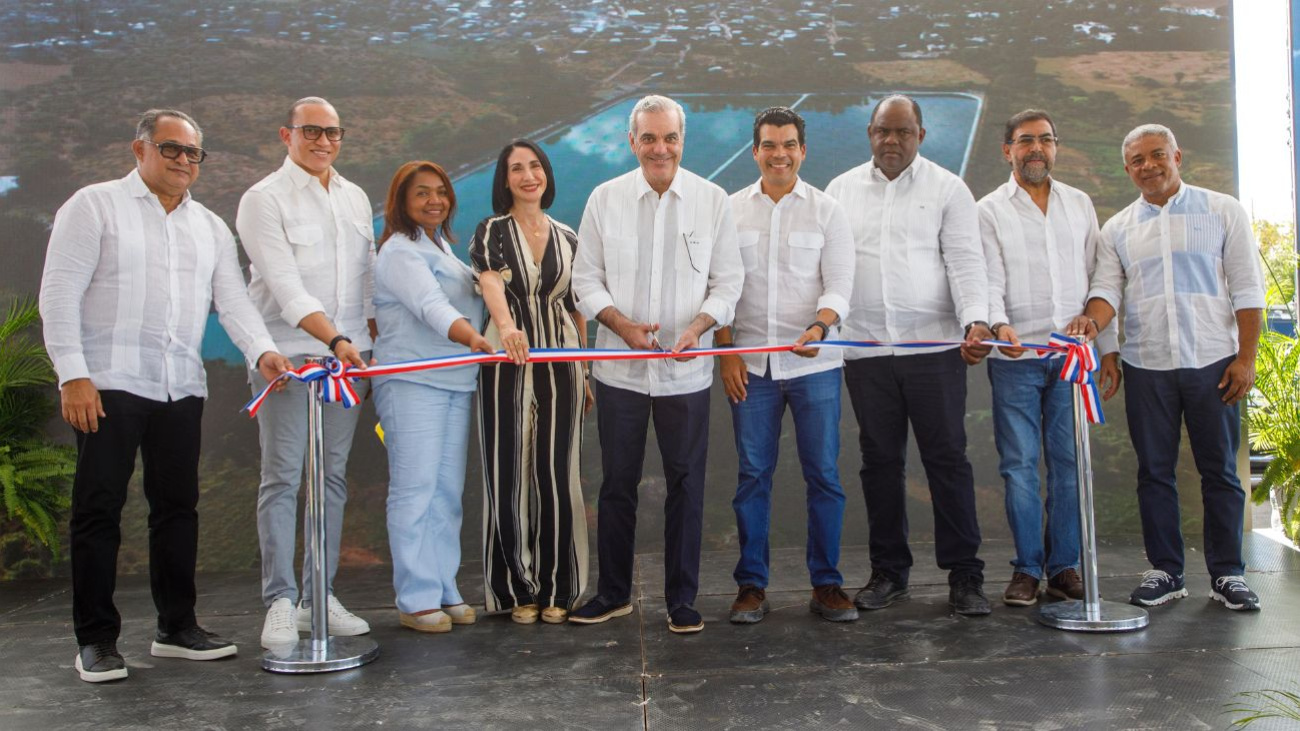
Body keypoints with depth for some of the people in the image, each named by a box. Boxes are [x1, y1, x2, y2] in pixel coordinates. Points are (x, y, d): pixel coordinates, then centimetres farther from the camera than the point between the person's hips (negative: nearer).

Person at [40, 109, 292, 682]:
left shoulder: (210, 227, 16)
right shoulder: (95, 206, 2)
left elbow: (232, 300, 7)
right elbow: (60, 293, -4)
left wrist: (261, 351, -12)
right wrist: (73, 375, -13)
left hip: (181, 388, 5)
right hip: (108, 383, -5)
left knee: (178, 506, 8)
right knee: (99, 509, 0)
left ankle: (177, 626, 19)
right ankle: (95, 639, 9)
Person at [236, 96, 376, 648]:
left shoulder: (355, 198, 15)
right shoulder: (264, 199, -3)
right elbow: (286, 286, -14)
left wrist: (375, 346, 13)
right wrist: (334, 340, -24)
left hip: (349, 355, 5)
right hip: (288, 358, -5)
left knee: (333, 477, 7)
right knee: (282, 478, -5)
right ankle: (281, 603, 2)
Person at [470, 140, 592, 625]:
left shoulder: (567, 237, 14)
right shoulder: (492, 231, 2)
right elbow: (490, 283, -18)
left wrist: (586, 372, 11)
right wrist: (506, 325, -38)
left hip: (560, 363, 3)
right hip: (506, 362, -2)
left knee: (556, 473, 2)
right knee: (508, 472, -1)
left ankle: (556, 589, 12)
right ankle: (517, 590, 10)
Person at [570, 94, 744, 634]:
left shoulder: (712, 200, 1)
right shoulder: (605, 198, 2)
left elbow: (728, 281, 3)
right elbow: (586, 279, 4)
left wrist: (698, 326, -16)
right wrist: (623, 324, -13)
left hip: (686, 370, 0)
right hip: (619, 368, 1)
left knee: (686, 483, 5)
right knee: (617, 482, 9)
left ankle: (682, 599, 19)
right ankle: (613, 593, 24)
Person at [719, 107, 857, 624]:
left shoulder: (827, 210, 5)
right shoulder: (732, 210, 8)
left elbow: (839, 285, -2)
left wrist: (817, 328, -21)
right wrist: (726, 352, -2)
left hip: (814, 364, -1)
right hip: (750, 364, 1)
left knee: (824, 474, 1)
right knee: (753, 475, 4)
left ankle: (826, 584, 13)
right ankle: (751, 585, 14)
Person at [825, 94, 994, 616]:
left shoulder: (947, 189, 4)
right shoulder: (842, 191, 12)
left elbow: (966, 262, -4)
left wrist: (975, 321, -20)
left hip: (935, 345, -2)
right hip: (864, 348, 3)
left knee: (947, 457, -2)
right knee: (880, 461, 8)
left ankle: (964, 575, 7)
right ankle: (888, 572, 19)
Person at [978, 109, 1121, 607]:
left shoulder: (1080, 205, 15)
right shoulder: (990, 210, 6)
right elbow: (989, 280, -5)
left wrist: (1109, 348, 10)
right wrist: (999, 324, -25)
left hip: (1074, 354, 2)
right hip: (1016, 357, -2)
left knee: (1070, 462, 3)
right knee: (1020, 464, -1)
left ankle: (1065, 566, 13)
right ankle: (1027, 568, 9)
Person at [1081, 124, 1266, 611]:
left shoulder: (1222, 211, 5)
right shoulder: (1117, 229, 11)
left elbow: (1247, 290, 2)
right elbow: (1107, 290, 3)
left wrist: (1246, 359, -5)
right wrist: (1089, 325, -20)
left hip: (1212, 362, -2)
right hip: (1146, 367, 2)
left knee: (1220, 471, 4)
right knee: (1154, 472, 6)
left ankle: (1227, 574, 13)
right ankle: (1165, 572, 15)